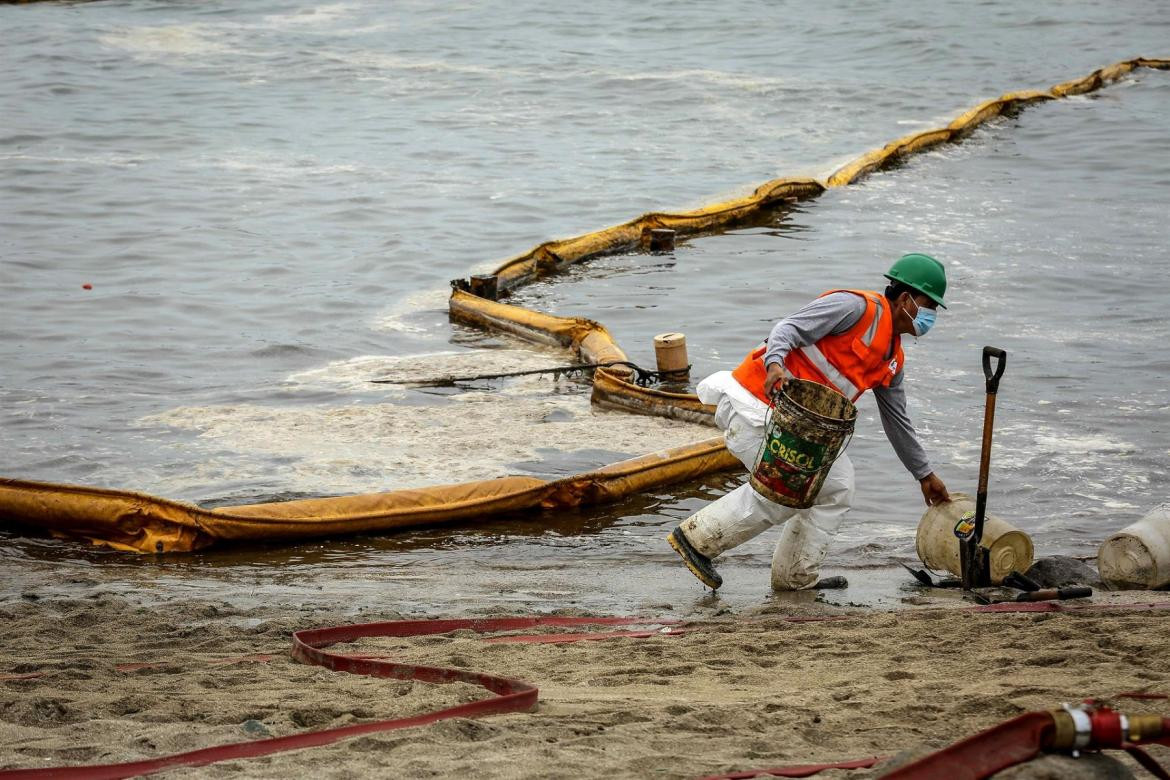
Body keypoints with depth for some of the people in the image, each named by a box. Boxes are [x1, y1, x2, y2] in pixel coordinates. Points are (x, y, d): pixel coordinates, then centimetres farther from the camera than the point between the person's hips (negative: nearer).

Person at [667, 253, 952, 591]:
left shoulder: (893, 360, 15)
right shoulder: (858, 307, -12)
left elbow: (897, 421, 27)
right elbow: (790, 327, -20)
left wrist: (925, 475, 32)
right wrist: (775, 363, -40)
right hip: (755, 402, -10)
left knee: (836, 486, 7)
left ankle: (797, 577, 15)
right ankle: (696, 537, -1)